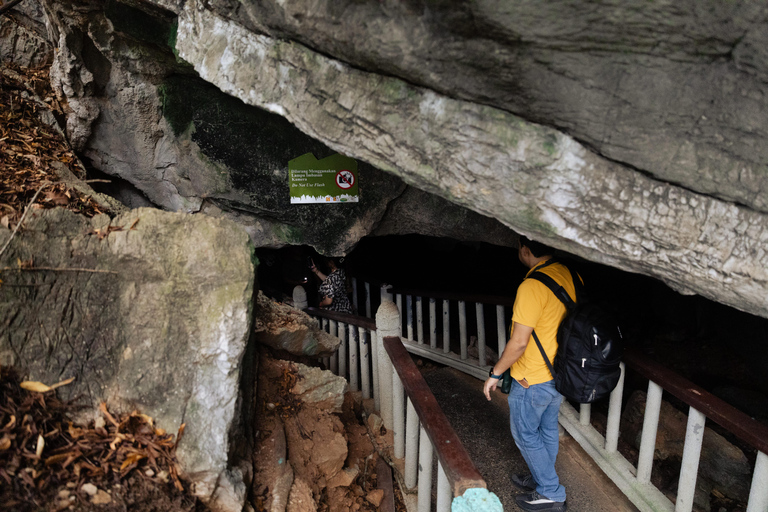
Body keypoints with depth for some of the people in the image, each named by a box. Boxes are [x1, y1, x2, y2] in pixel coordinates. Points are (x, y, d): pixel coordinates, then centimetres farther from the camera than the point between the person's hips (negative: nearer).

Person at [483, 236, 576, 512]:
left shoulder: (532, 286, -28)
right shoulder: (569, 276, -2)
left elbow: (518, 343, -25)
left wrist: (495, 374, -12)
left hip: (533, 380, -8)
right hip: (560, 374, 8)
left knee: (525, 434, 12)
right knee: (548, 429, 23)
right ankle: (543, 479, 41)